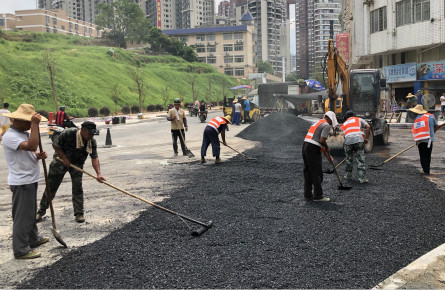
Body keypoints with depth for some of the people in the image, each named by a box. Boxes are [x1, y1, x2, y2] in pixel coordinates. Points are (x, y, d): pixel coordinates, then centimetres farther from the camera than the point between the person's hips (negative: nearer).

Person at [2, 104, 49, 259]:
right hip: (21, 182, -10)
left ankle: (33, 239, 38)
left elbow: (31, 152, 20)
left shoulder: (25, 134, 11)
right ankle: (21, 250, 5)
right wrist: (35, 124, -31)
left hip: (30, 180, 10)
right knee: (22, 216, -3)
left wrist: (39, 155, -3)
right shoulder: (10, 136, -21)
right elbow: (32, 146, -35)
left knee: (31, 212, 22)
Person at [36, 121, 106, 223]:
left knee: (77, 188, -6)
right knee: (51, 187, 6)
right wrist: (64, 158, -20)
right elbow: (55, 145, -16)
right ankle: (42, 210, 22)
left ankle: (79, 213, 6)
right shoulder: (68, 134, -29)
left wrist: (98, 173, -36)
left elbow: (94, 158, -24)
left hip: (77, 163, 2)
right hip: (61, 160, -2)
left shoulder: (92, 142, -18)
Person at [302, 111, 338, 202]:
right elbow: (322, 140, -18)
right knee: (317, 174, -1)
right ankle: (318, 196, 5)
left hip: (305, 146, 9)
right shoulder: (326, 125, -4)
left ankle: (308, 195, 17)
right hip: (313, 149, -9)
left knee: (308, 173, 12)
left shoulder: (318, 123, 25)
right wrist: (327, 148, 3)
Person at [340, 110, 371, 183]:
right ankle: (362, 178, 0)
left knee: (349, 158, 20)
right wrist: (366, 138, 13)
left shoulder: (343, 124, 31)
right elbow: (368, 126, 11)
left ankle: (348, 175, 31)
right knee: (360, 159, 1)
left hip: (348, 140, 2)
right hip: (359, 139, -2)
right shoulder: (359, 119, 25)